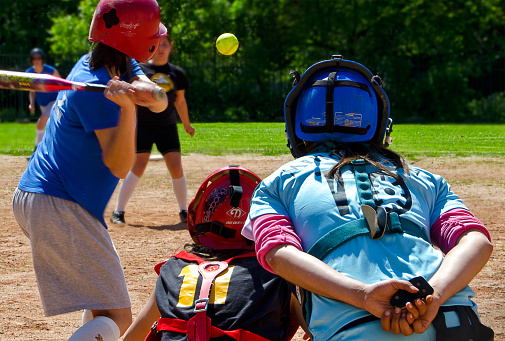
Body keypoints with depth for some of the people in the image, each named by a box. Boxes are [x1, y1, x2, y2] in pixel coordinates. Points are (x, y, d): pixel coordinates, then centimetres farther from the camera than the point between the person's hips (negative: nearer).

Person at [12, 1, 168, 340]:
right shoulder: (95, 89, -18)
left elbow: (160, 103, -3)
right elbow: (119, 166, -21)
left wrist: (139, 91, -25)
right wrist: (127, 108, -33)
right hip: (60, 209, -10)